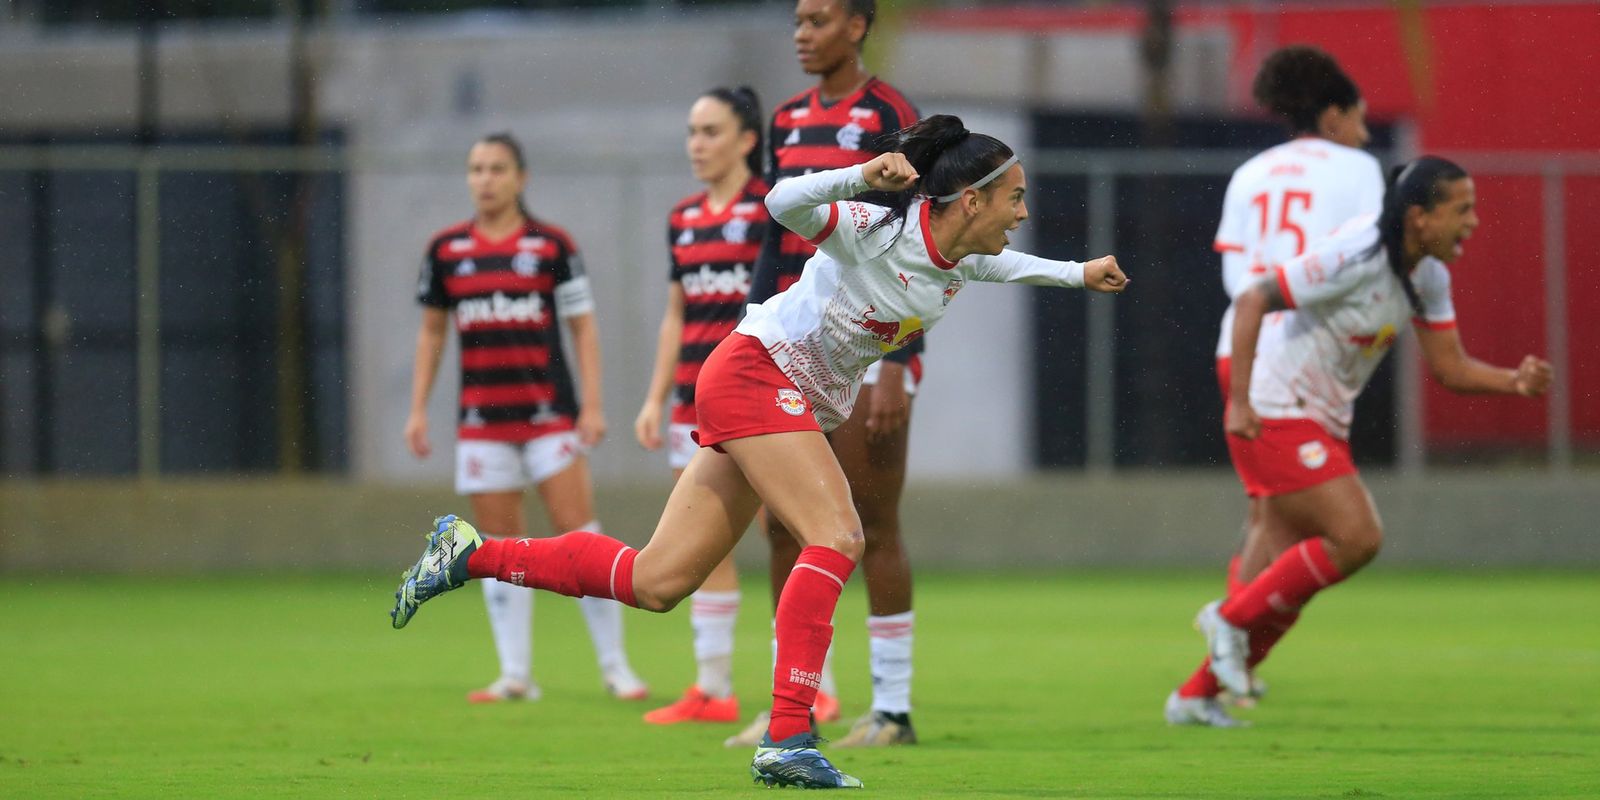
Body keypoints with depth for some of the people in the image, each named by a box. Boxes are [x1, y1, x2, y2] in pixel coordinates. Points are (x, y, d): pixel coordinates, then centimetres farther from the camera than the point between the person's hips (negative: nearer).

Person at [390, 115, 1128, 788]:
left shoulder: (962, 260, 5)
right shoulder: (878, 229, -20)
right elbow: (785, 204, -33)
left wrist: (1077, 273, 35)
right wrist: (862, 176, -47)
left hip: (798, 408, 9)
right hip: (755, 372, -9)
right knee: (837, 538, -24)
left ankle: (469, 554, 12)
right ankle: (787, 740, -27)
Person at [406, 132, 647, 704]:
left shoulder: (552, 245, 0)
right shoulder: (446, 249, 7)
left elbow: (583, 328, 2)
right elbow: (431, 331, 15)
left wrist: (593, 405, -5)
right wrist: (418, 409, 9)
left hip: (550, 414, -3)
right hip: (482, 417, 3)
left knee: (579, 534, -8)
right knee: (501, 545, 2)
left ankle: (615, 667, -2)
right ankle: (515, 674, 6)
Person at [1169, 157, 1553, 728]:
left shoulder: (1429, 276, 4)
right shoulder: (1357, 255, -22)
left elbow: (1450, 368, 9)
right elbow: (1252, 301, -21)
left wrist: (1515, 381, -11)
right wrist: (1239, 400, -26)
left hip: (1324, 426, 9)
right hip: (1275, 417, -9)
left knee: (1290, 586, 9)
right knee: (1358, 537, -19)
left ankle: (1194, 697, 19)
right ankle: (1231, 616, -4)